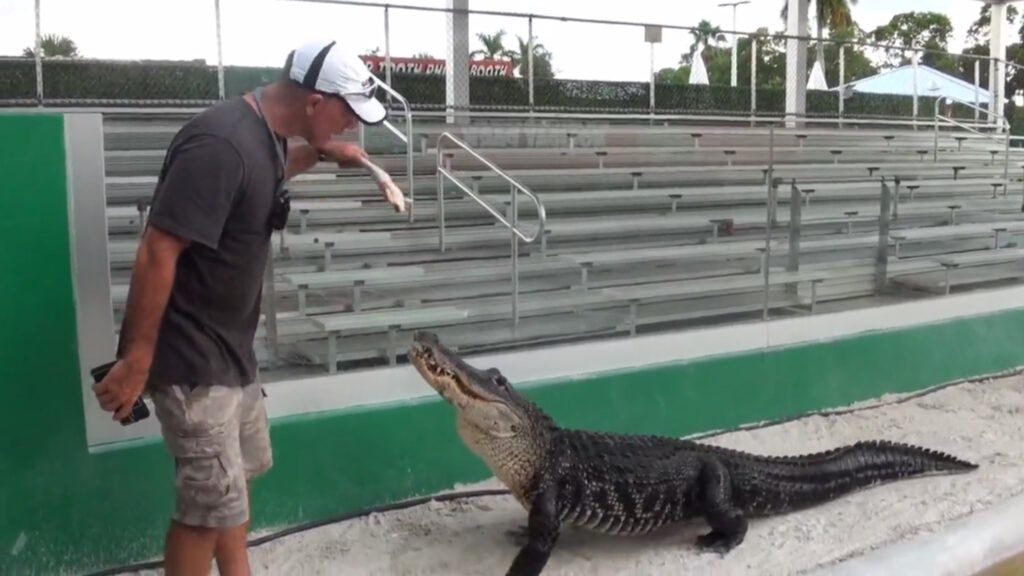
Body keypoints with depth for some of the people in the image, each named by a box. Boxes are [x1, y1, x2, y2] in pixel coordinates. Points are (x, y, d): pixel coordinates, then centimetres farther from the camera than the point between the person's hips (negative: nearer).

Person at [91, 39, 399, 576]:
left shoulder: (265, 134, 2)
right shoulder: (221, 143, -27)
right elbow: (156, 254, -27)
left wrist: (320, 153, 15)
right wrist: (135, 361, -23)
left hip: (230, 347, 10)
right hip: (192, 355, -10)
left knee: (237, 475, 22)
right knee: (213, 503, -3)